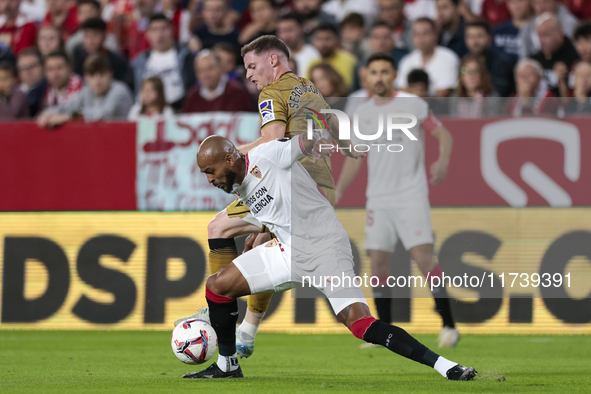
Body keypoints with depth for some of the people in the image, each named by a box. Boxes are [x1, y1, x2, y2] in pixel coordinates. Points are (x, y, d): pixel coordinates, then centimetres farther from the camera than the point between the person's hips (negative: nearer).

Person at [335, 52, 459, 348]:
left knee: (423, 256, -15)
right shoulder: (362, 113, 12)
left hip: (411, 195, -4)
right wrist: (337, 192, 13)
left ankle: (448, 325, -9)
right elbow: (355, 157, 21)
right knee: (378, 261, -1)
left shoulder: (412, 104, 0)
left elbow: (443, 135, 3)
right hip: (378, 198, 5)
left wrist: (442, 162, -17)